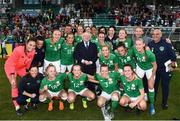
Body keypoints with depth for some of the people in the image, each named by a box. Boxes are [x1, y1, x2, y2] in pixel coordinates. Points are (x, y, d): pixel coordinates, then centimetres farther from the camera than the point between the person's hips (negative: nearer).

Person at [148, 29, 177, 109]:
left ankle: (165, 103, 20)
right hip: (154, 68, 4)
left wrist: (173, 63, -13)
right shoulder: (150, 44, -2)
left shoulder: (166, 43, -17)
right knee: (154, 84, 17)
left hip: (165, 68, -4)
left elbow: (172, 54, -13)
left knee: (165, 85, 6)